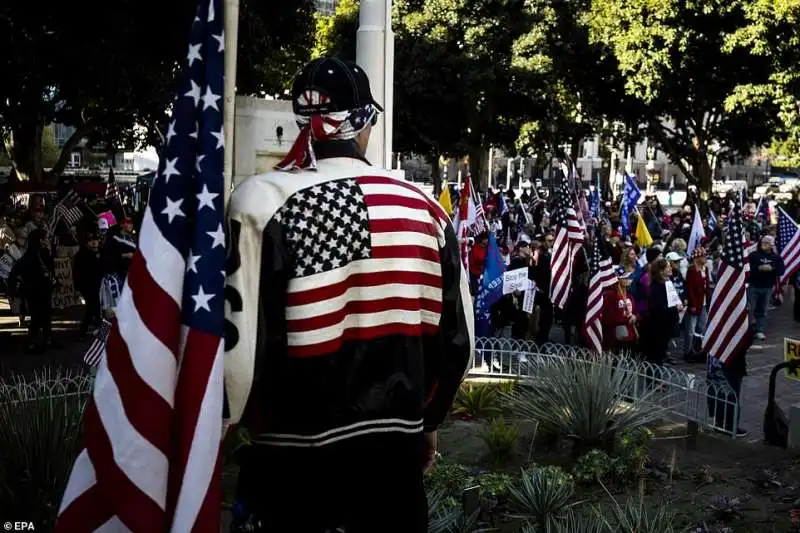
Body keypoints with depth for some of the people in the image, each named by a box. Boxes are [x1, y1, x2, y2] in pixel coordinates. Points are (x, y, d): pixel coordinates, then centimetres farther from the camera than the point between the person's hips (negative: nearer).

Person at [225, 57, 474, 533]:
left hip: (295, 454, -2)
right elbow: (457, 336, 6)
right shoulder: (424, 207, 0)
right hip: (397, 443, 3)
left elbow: (237, 333, -15)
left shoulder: (264, 202, -13)